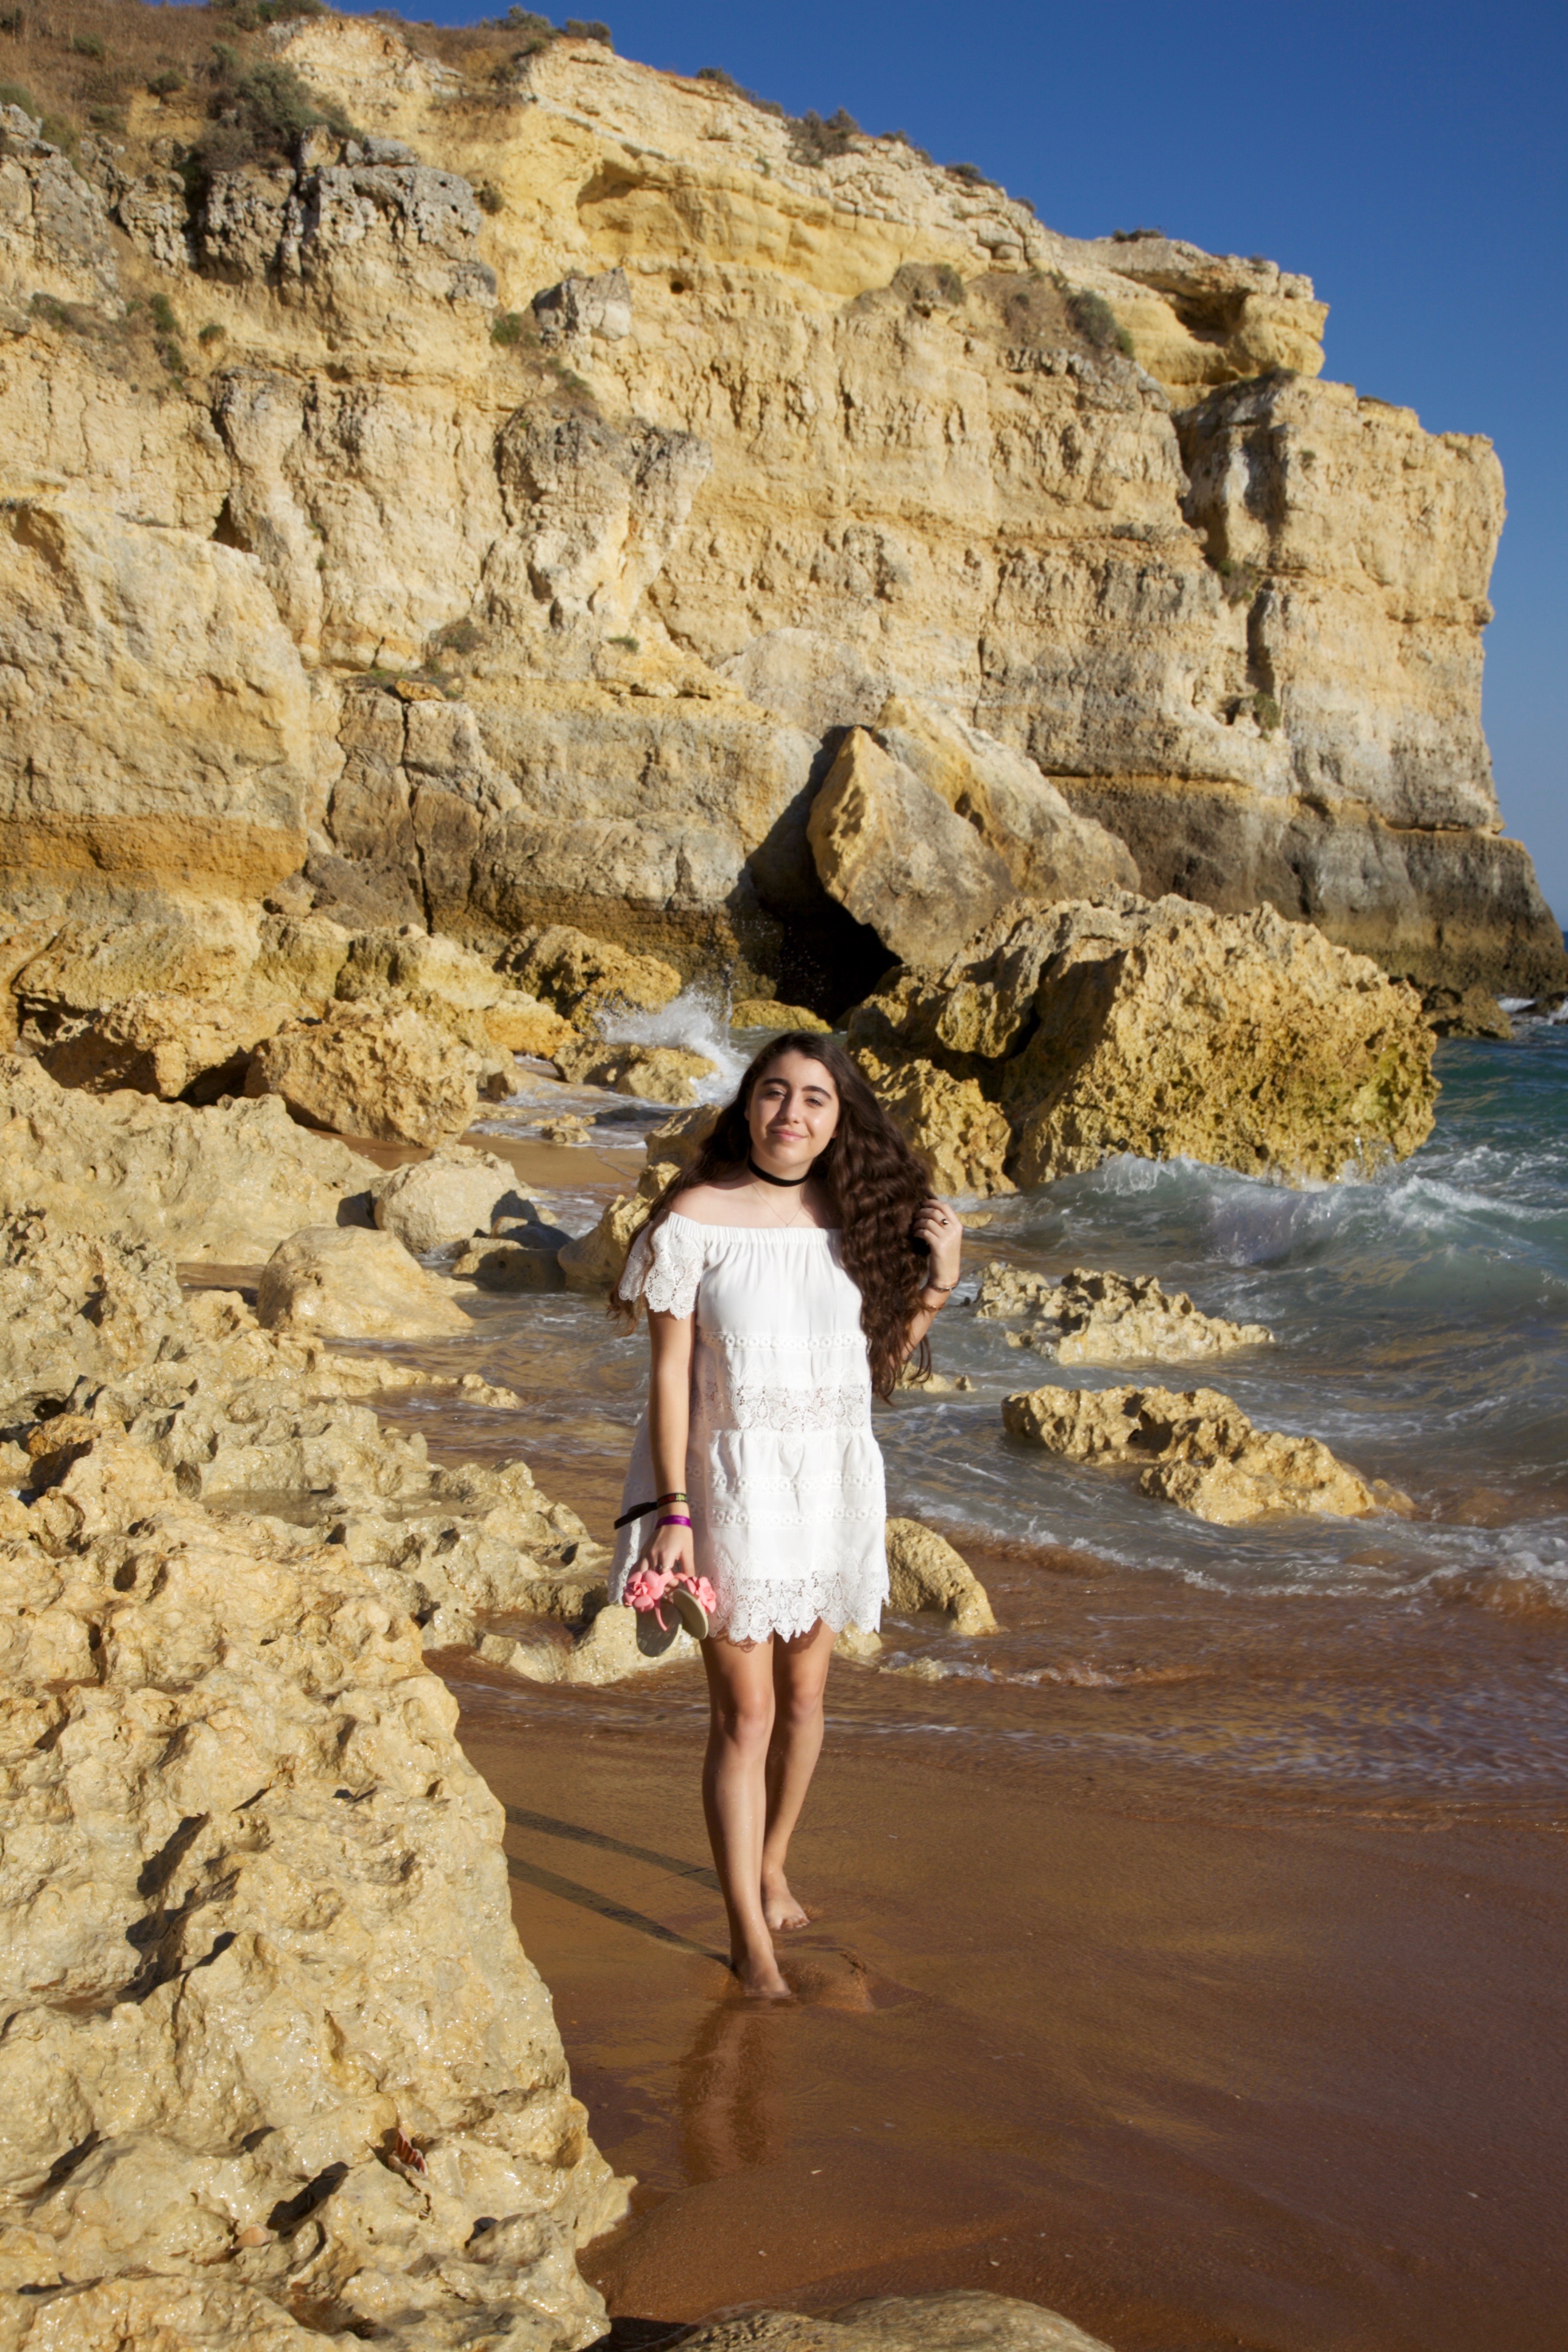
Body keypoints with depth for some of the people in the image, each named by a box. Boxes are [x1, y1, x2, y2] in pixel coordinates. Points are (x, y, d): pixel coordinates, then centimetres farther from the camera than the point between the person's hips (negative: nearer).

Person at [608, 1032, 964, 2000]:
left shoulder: (856, 1216, 2)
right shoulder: (697, 1219, -10)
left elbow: (882, 1361, 8)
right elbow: (670, 1373, -9)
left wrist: (939, 1279, -6)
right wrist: (672, 1510, -13)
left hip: (832, 1480, 4)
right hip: (735, 1478, -4)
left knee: (804, 1693, 17)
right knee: (745, 1713, 0)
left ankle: (771, 1864, 41)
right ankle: (750, 1933, 13)